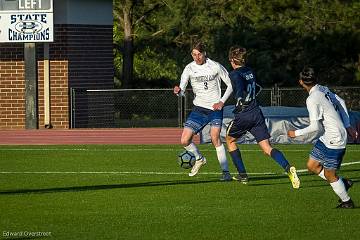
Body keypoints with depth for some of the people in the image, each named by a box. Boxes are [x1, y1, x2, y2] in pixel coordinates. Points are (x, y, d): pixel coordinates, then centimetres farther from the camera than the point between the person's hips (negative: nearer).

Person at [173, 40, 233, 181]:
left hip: (215, 108, -4)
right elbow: (182, 91, -7)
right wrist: (178, 91, -31)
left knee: (215, 138, -23)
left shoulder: (215, 67, -7)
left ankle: (225, 172, -16)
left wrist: (222, 101, -8)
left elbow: (230, 84, 2)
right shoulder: (189, 68, -1)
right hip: (199, 108, 4)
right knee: (185, 140, -5)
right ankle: (199, 159, 25)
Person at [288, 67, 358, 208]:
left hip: (334, 140, -9)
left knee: (330, 175, 4)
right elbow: (341, 103, 16)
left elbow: (315, 127, -23)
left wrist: (296, 133, -9)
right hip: (327, 137, 9)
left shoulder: (312, 99, -22)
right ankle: (343, 183, 22)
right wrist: (347, 126, 21)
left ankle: (347, 202, 19)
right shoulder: (323, 89, 4)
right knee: (312, 166, 14)